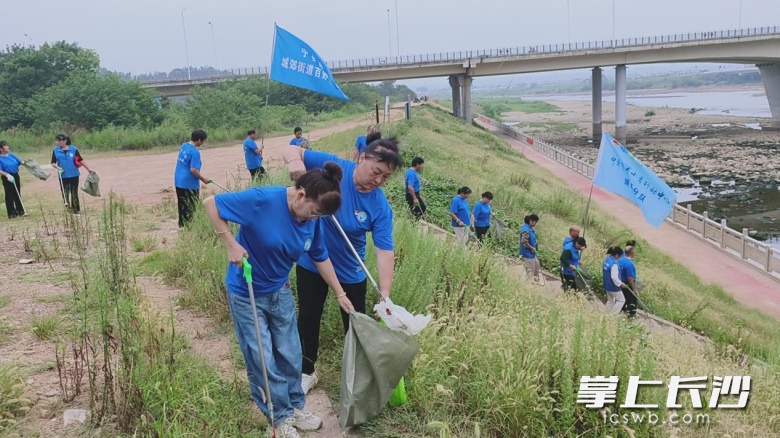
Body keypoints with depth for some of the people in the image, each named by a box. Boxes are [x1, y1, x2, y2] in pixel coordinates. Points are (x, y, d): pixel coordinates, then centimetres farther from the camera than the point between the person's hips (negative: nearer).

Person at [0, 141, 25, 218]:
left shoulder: (11, 155, 9)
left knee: (17, 194, 15)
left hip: (16, 176, 6)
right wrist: (7, 175, -32)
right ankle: (11, 213, 4)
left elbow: (20, 162, 19)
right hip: (8, 178, -6)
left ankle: (20, 210, 25)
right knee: (9, 195, -2)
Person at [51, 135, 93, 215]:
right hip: (63, 175, 1)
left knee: (74, 192, 7)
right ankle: (67, 206, 12)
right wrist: (57, 167, -16)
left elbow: (80, 160, 1)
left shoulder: (73, 149, -3)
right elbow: (53, 163, 5)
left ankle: (75, 209, 18)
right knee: (65, 193, 1)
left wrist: (89, 169, 1)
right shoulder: (55, 150, 1)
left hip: (74, 174, -1)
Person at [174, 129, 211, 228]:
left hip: (179, 182, 9)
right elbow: (193, 170, -25)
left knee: (182, 207, 17)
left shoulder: (184, 145, 6)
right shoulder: (195, 152, -20)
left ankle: (182, 226, 25)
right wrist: (203, 179, -11)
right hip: (190, 184, -8)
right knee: (191, 209, 2)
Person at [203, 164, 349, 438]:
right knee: (262, 361, 5)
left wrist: (340, 294, 8)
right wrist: (231, 244, -26)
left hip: (280, 292, 5)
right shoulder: (262, 200, -29)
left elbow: (320, 258, 4)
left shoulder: (313, 219, -10)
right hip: (245, 294, -5)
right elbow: (211, 204, -22)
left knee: (290, 354, 13)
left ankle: (296, 406, 34)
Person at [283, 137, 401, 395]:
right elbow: (292, 151, -12)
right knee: (308, 319, 16)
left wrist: (385, 296, -35)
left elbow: (385, 251, -25)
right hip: (311, 263, 1)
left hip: (350, 273, 0)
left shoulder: (380, 207, -21)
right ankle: (307, 373, 38)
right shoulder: (332, 167, -20)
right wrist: (295, 161, -38)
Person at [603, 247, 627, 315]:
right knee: (621, 300, 10)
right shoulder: (614, 264, -28)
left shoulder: (606, 260, 1)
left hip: (607, 286, 9)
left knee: (610, 301, 21)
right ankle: (613, 314, 9)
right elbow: (614, 278, -28)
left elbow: (603, 272, 14)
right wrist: (621, 284, -14)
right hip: (614, 287, -8)